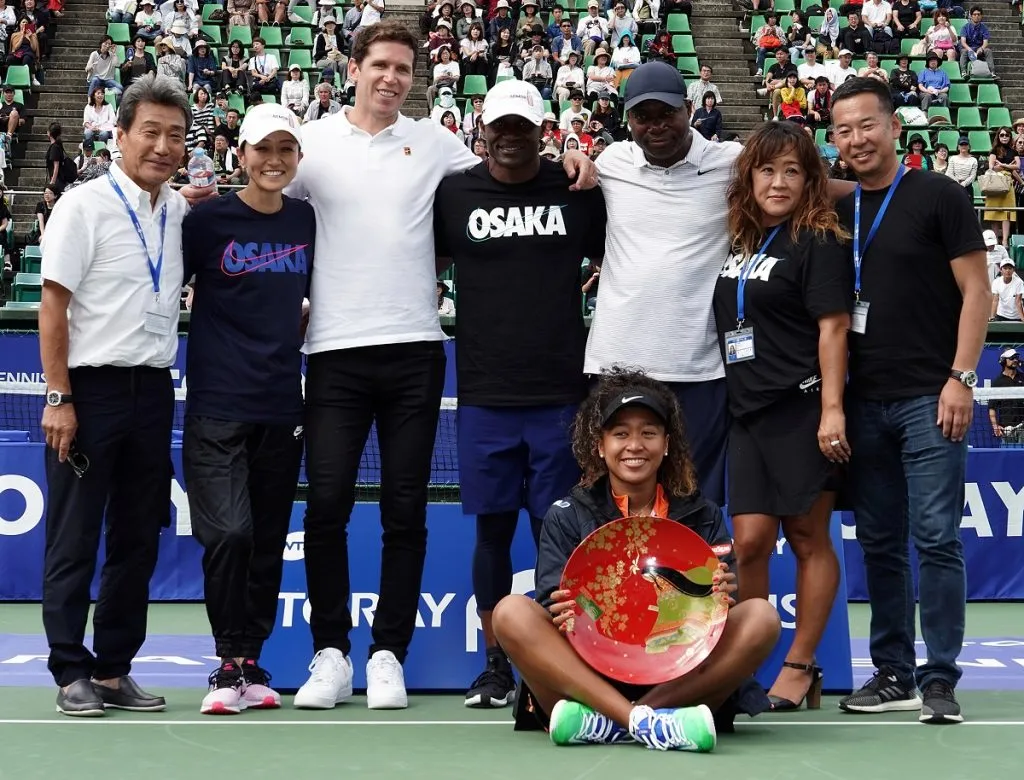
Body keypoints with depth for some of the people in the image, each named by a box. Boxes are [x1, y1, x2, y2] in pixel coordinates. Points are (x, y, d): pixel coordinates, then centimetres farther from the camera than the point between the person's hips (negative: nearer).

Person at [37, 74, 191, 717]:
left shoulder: (182, 211, 9)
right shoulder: (85, 206, -6)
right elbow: (53, 306, -8)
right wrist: (59, 398, -13)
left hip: (153, 392, 6)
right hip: (90, 390, -6)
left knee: (138, 539, 9)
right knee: (75, 540, 1)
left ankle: (114, 670, 19)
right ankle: (72, 673, 9)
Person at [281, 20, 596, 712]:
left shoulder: (433, 142, 10)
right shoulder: (313, 141, 7)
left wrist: (571, 166, 3)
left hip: (413, 348, 1)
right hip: (335, 349, -1)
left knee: (405, 510, 3)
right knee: (327, 505, -3)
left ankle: (389, 654, 11)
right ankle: (331, 652, 9)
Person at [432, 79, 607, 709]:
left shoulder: (578, 191, 4)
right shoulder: (453, 195, 5)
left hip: (560, 392, 0)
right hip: (484, 393, 1)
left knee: (556, 528, 3)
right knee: (493, 528, 6)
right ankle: (497, 666, 16)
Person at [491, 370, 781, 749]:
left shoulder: (702, 516, 11)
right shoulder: (566, 516, 8)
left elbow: (720, 608, 2)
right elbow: (554, 606, -2)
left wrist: (719, 597, -23)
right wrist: (565, 612, -27)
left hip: (680, 681, 1)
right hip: (586, 675, -1)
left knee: (761, 617, -22)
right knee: (511, 612, -24)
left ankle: (604, 725, -32)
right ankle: (645, 721, -40)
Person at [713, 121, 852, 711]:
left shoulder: (818, 243, -4)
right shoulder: (738, 243, 14)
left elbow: (833, 328, -9)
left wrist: (832, 411, -16)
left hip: (802, 412, -5)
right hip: (748, 414, 5)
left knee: (808, 538, 2)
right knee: (749, 541, -1)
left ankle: (800, 670, 10)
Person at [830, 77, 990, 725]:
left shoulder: (939, 196, -2)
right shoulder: (838, 213, 12)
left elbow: (977, 291, -5)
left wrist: (961, 378, -13)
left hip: (929, 398, -5)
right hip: (865, 402, 5)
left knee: (936, 538, -7)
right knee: (880, 543, 9)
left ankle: (940, 679, 1)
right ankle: (894, 673, 18)